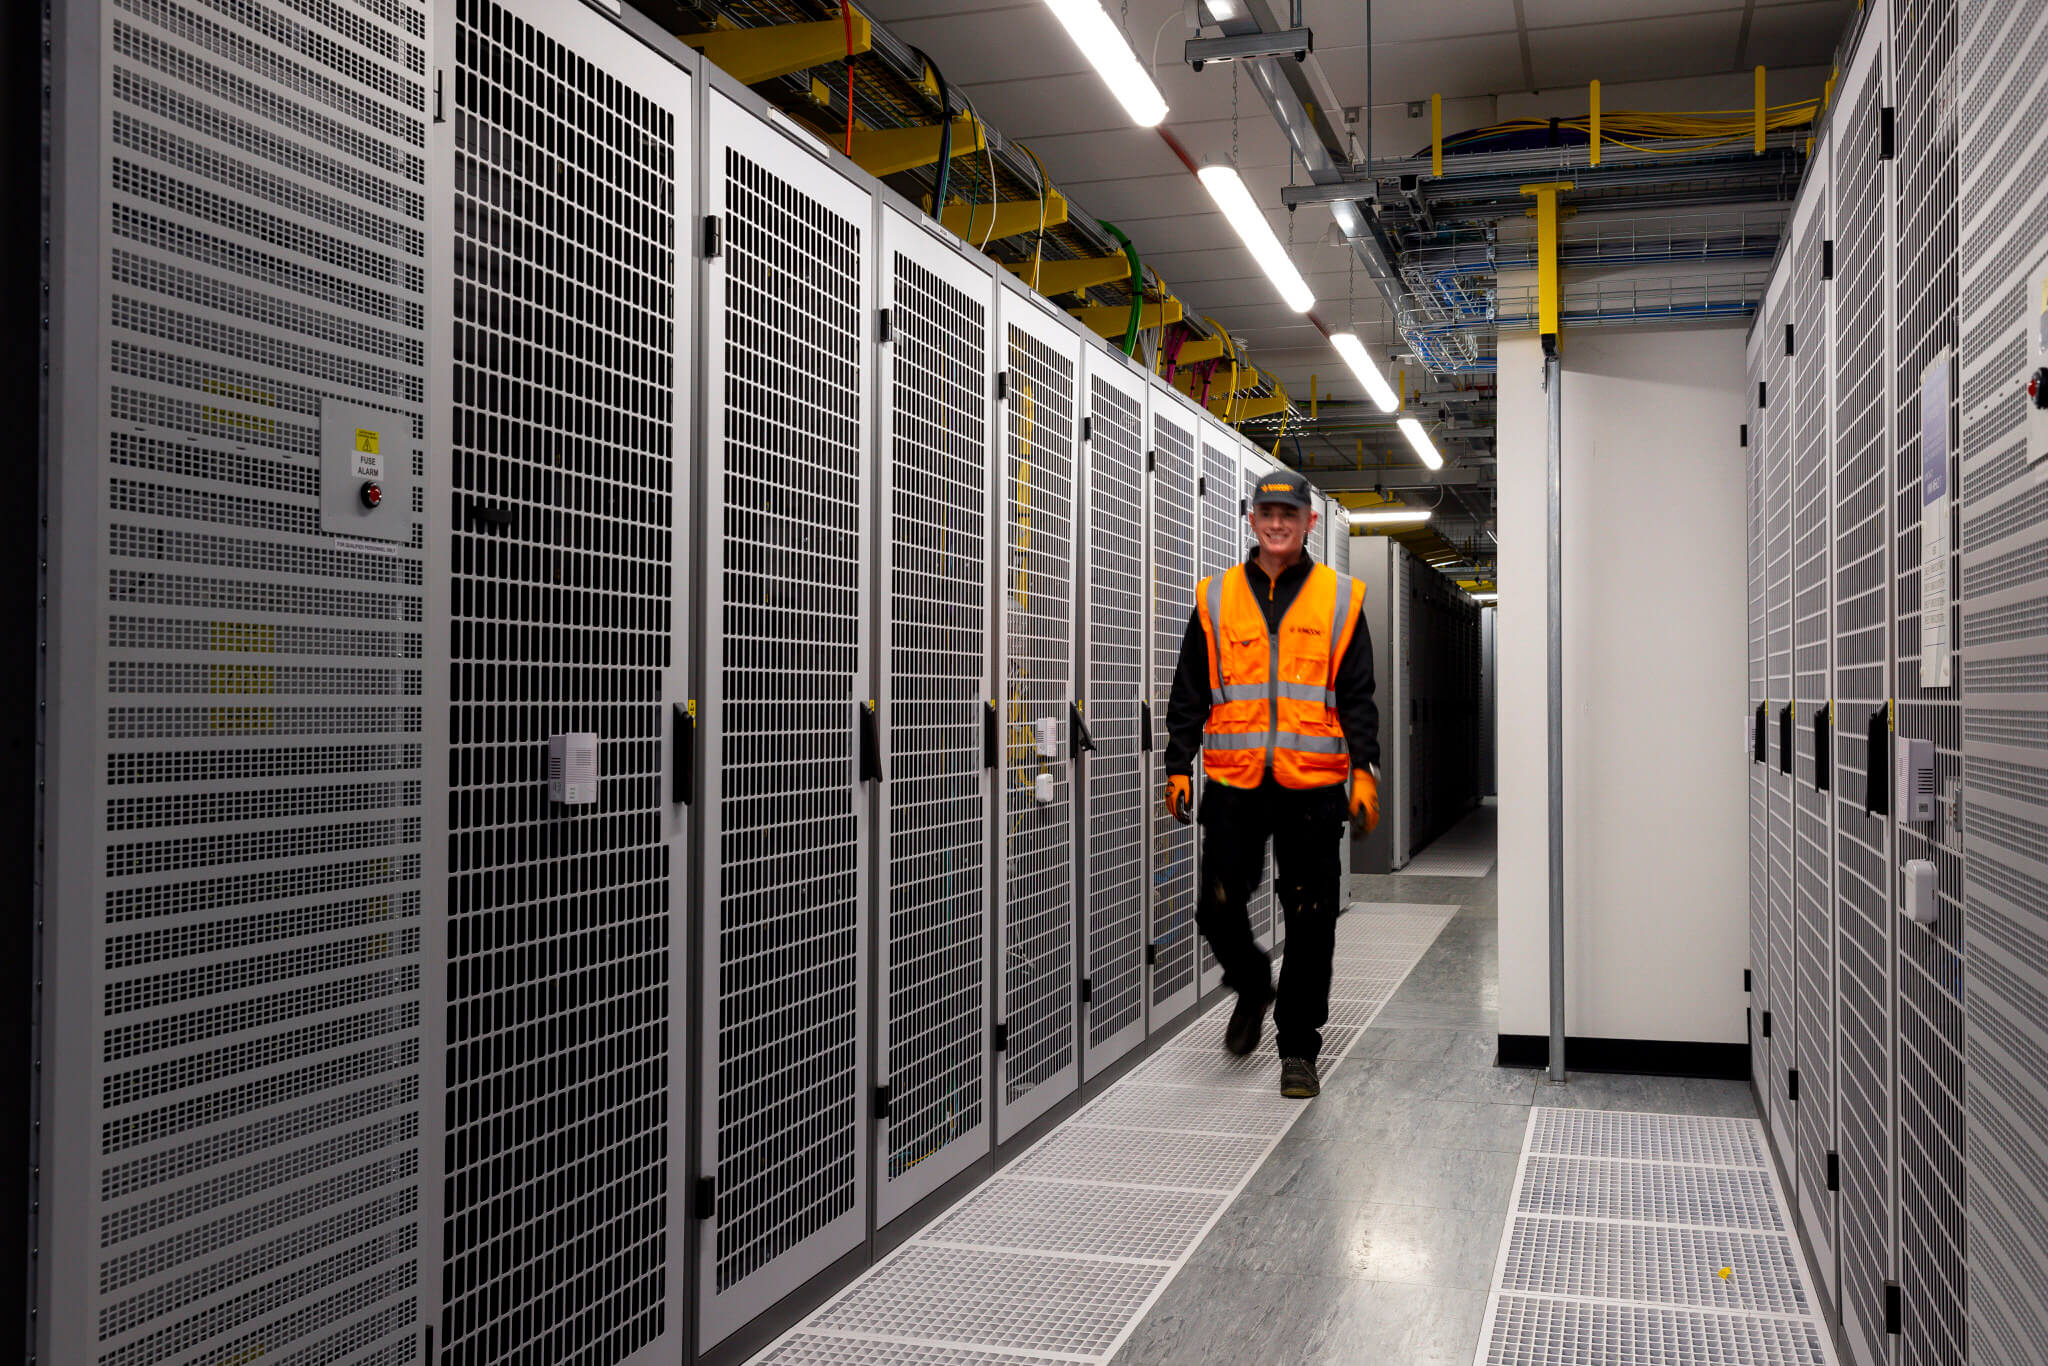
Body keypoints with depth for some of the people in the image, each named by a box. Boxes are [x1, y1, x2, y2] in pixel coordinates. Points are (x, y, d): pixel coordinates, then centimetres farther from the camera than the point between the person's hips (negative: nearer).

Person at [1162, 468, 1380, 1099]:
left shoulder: (1340, 598, 7)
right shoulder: (1216, 599, 10)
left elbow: (1357, 696, 6)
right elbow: (1189, 694, 11)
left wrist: (1364, 771, -4)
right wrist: (1178, 768, 5)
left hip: (1312, 785, -1)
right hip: (1232, 784, 1)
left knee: (1310, 922, 1)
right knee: (1219, 907, 1)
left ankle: (1297, 1048, 14)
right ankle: (1252, 986, 32)